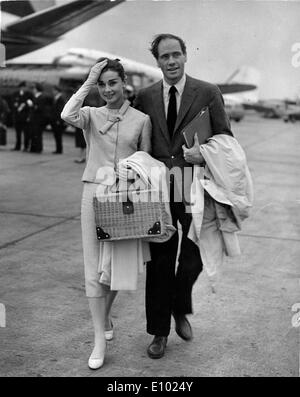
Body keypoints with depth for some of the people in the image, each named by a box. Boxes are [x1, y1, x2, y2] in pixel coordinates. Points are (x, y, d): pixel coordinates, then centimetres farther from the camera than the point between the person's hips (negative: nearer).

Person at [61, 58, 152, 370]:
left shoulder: (141, 120, 3)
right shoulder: (91, 115, 3)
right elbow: (67, 115, -20)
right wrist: (88, 82, -12)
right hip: (94, 192, 0)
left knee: (117, 265, 10)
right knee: (94, 268, 0)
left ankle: (105, 317, 38)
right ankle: (100, 339, 9)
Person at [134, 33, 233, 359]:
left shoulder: (208, 93, 1)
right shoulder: (145, 97, 7)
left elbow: (225, 138, 2)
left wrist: (206, 154, -17)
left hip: (194, 189, -1)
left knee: (193, 257, 5)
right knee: (159, 261, 8)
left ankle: (180, 310, 36)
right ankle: (159, 331, 23)